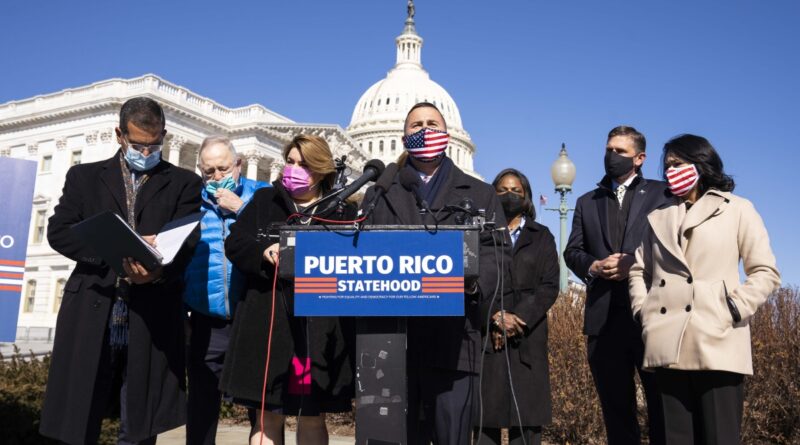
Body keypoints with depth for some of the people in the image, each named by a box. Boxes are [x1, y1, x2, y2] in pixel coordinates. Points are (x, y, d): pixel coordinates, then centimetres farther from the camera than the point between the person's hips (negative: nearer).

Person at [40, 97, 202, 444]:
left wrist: (157, 272, -21)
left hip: (152, 318, -1)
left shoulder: (184, 183, 11)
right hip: (92, 313, 1)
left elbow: (185, 243, 0)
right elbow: (58, 231, 2)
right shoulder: (85, 176, 15)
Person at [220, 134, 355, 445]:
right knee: (267, 415, 8)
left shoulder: (343, 212, 7)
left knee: (313, 417, 11)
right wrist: (264, 251, -16)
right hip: (268, 322, 1)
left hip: (320, 328, 0)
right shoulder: (265, 200, 11)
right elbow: (234, 243, 2)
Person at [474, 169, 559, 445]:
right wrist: (496, 317, -12)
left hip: (526, 338, 1)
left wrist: (517, 320, -9)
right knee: (485, 412, -4)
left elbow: (549, 286, 4)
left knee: (526, 415, -4)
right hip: (486, 337, 0)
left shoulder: (541, 236, 15)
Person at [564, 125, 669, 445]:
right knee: (616, 408, 9)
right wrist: (594, 266, -8)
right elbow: (572, 251, 12)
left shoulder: (663, 193, 10)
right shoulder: (587, 202, 20)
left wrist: (635, 264, -14)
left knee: (664, 404, 3)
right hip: (604, 316, 3)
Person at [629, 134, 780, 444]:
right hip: (668, 346, 3)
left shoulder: (737, 210, 10)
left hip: (716, 343, -3)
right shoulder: (658, 217, 19)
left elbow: (765, 272, 5)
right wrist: (643, 311, 8)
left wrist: (735, 308, -8)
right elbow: (639, 270, 23)